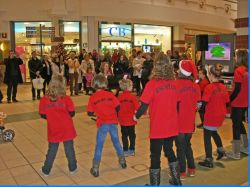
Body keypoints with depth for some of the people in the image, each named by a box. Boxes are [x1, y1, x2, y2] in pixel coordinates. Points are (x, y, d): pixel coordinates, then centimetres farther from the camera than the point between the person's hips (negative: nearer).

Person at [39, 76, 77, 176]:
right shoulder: (66, 99, -11)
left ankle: (46, 170, 27)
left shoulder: (44, 100, -7)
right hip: (66, 129, -1)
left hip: (53, 130, 1)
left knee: (52, 150, 16)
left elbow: (43, 115, 2)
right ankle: (72, 168, 27)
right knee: (69, 149, 13)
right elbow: (72, 113, -6)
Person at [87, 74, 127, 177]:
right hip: (113, 122, 3)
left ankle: (95, 168, 10)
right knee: (116, 141, 21)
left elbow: (90, 113, -3)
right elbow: (117, 107, 1)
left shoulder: (92, 97, -4)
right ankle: (122, 160, 35)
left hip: (102, 124, -2)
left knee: (99, 145, 6)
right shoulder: (110, 94, 2)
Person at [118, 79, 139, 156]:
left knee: (124, 136, 10)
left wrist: (118, 117, 16)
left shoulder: (119, 97, -3)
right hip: (131, 120, -1)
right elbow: (137, 107, -13)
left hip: (122, 121, 2)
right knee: (132, 135, 12)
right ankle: (132, 150, 19)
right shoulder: (132, 97, -12)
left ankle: (125, 151, 13)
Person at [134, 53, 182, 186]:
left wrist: (136, 116, 2)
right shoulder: (174, 83, -3)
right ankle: (176, 180, 36)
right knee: (169, 151, 24)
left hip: (157, 127, -5)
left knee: (155, 156, 10)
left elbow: (144, 105, -16)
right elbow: (177, 104, 7)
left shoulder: (152, 84, -18)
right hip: (172, 126, 5)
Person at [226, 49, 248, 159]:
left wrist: (229, 100, -13)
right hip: (245, 102, 8)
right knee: (239, 123, 21)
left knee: (236, 125, 0)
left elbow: (237, 89, -20)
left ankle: (236, 153, 8)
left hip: (237, 102, -8)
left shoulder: (238, 70, -16)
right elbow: (245, 86, 12)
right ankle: (246, 148, 31)